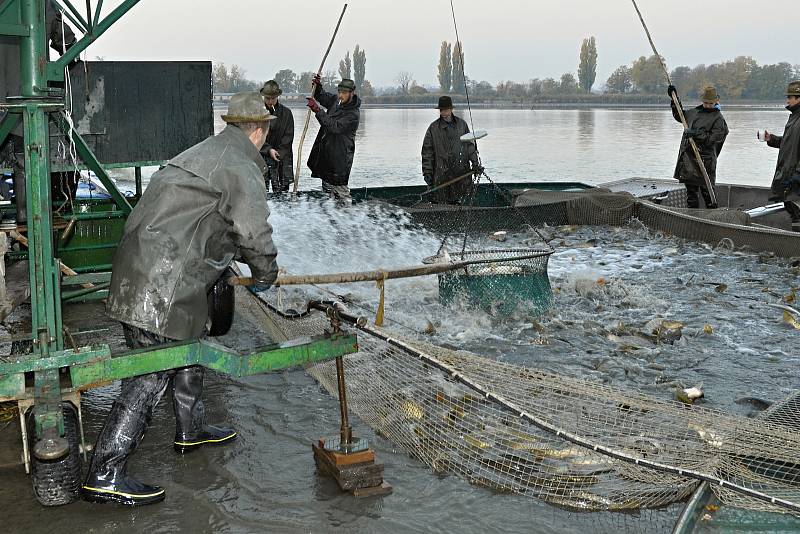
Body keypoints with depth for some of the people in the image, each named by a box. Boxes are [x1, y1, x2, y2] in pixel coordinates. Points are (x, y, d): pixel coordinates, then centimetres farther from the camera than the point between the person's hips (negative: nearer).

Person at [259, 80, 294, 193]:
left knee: (282, 190, 0)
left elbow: (288, 137, 2)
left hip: (282, 158, 1)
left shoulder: (286, 112, 5)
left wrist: (278, 153, -7)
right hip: (262, 156, -1)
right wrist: (269, 150, -13)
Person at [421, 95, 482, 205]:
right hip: (441, 173, -1)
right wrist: (427, 171, 0)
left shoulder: (462, 124, 8)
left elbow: (470, 145, 14)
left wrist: (475, 164, 8)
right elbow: (427, 151, 6)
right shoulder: (433, 128, 4)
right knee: (439, 201, -4)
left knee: (457, 202, 2)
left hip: (461, 171, 2)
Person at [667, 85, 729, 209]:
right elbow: (679, 116, 31)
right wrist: (674, 99, 24)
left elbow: (713, 139, -14)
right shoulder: (694, 112, 14)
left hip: (705, 160, -6)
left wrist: (696, 134, -22)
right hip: (688, 156, 6)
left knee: (707, 191, -4)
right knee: (691, 190, 10)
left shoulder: (718, 119, -5)